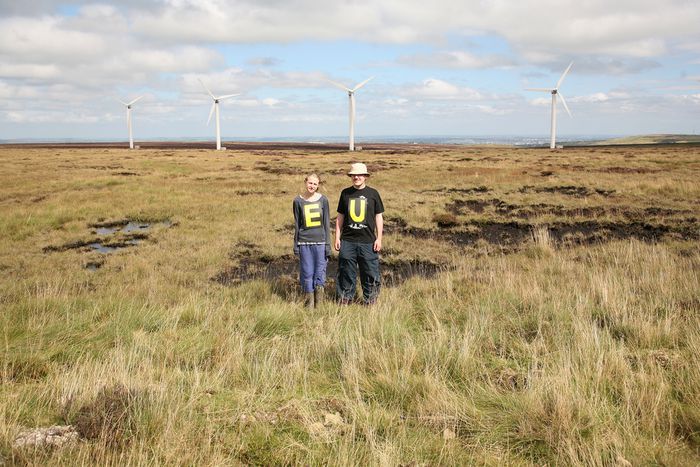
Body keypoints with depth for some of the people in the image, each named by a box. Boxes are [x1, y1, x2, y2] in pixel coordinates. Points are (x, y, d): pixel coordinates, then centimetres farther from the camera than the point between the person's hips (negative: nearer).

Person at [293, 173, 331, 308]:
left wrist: (328, 244, 0)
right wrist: (296, 244, 6)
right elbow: (297, 224, 7)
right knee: (307, 272, 3)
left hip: (320, 241, 0)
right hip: (304, 242, 0)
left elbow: (327, 223, 4)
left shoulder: (323, 200, 2)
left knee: (320, 270, 0)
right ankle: (309, 303, 13)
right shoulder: (298, 201, 3)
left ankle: (319, 304, 13)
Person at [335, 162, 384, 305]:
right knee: (346, 272, 6)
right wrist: (337, 238, 7)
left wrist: (379, 238, 1)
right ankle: (345, 299, 18)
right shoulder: (346, 193, 7)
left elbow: (378, 217, 6)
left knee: (370, 272, 2)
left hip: (368, 241, -1)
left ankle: (370, 300, 15)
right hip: (347, 241, 1)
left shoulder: (373, 193, 3)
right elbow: (340, 217, 12)